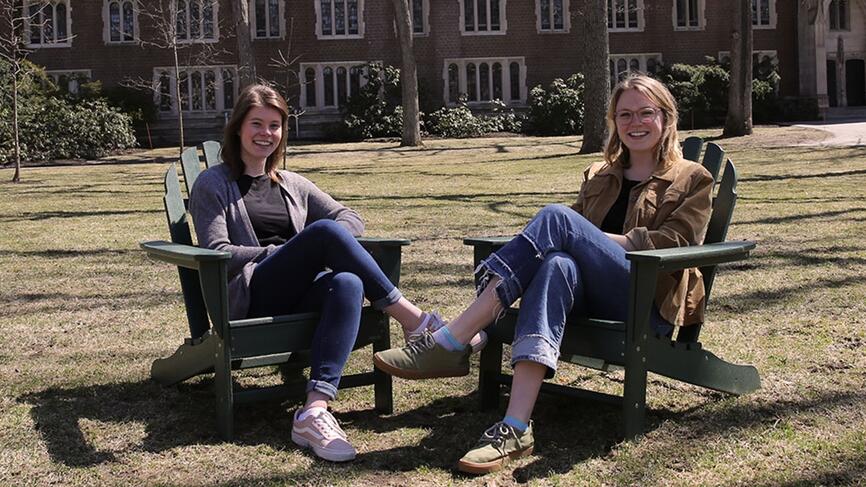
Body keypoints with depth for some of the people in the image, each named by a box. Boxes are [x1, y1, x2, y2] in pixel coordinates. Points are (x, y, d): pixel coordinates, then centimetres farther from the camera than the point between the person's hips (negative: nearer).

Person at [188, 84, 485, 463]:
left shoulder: (293, 185, 26)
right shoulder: (212, 185, 12)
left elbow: (350, 218, 22)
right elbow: (217, 253, -1)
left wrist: (326, 246, -3)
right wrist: (304, 248, -9)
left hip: (298, 294, 4)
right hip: (249, 300, -4)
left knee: (348, 284, -34)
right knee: (324, 231, -29)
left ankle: (314, 411, -50)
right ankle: (414, 321, -25)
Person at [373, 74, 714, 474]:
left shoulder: (692, 181, 16)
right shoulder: (599, 176, 30)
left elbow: (675, 242, -1)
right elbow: (574, 238, 22)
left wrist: (604, 240, -12)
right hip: (593, 297, 4)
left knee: (558, 217, -27)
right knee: (558, 265, -36)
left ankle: (450, 343, -37)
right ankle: (515, 428, -50)